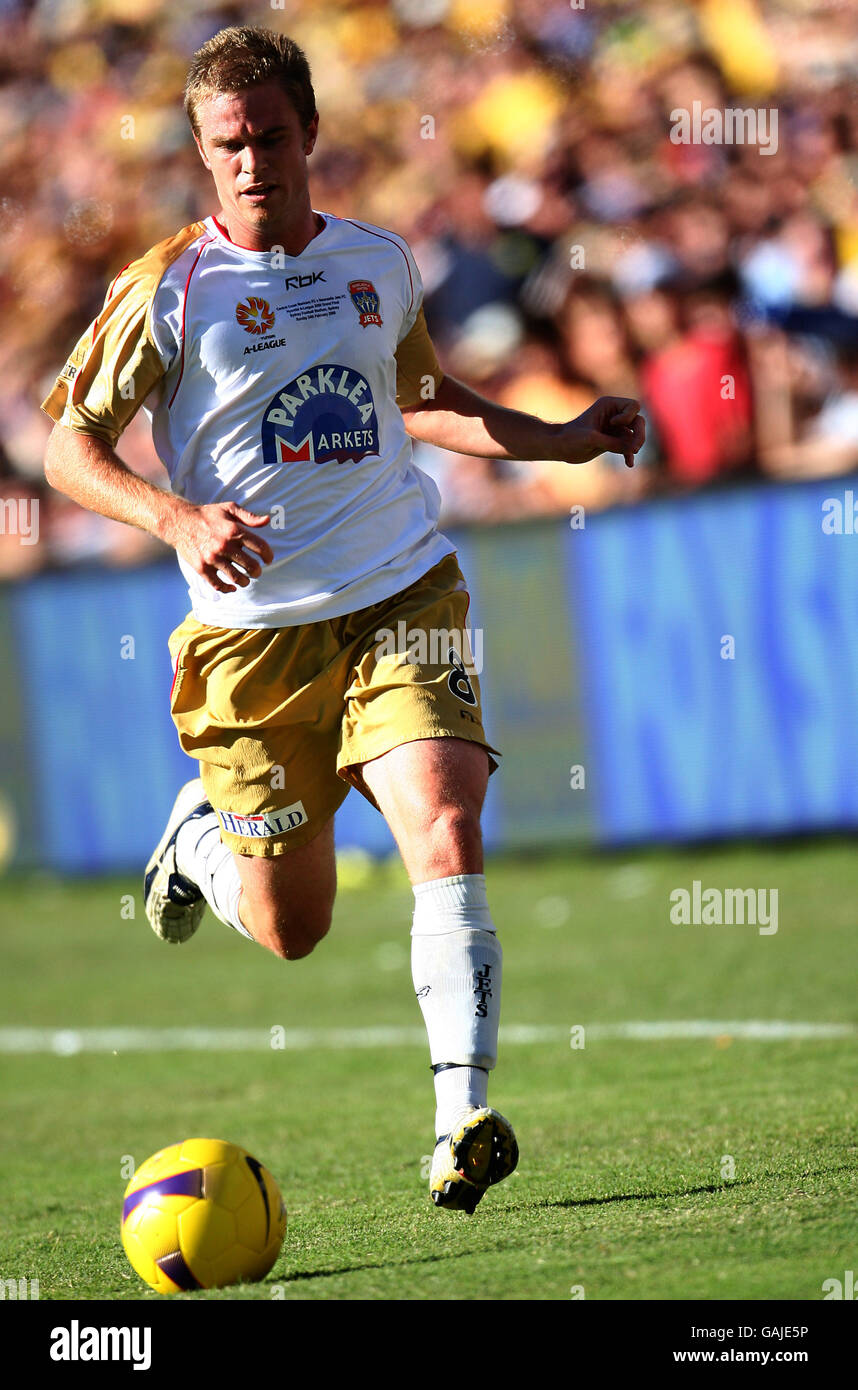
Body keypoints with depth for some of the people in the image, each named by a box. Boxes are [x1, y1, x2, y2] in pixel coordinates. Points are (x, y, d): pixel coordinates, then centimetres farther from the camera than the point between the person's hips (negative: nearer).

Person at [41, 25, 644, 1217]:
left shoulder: (381, 262, 8)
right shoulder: (169, 289, -6)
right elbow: (69, 449, -2)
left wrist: (563, 440, 16)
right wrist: (179, 519, -20)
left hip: (402, 602, 2)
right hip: (256, 631, -2)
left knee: (447, 836, -22)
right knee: (291, 929, 6)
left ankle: (463, 1120, -24)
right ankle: (196, 837, 41)